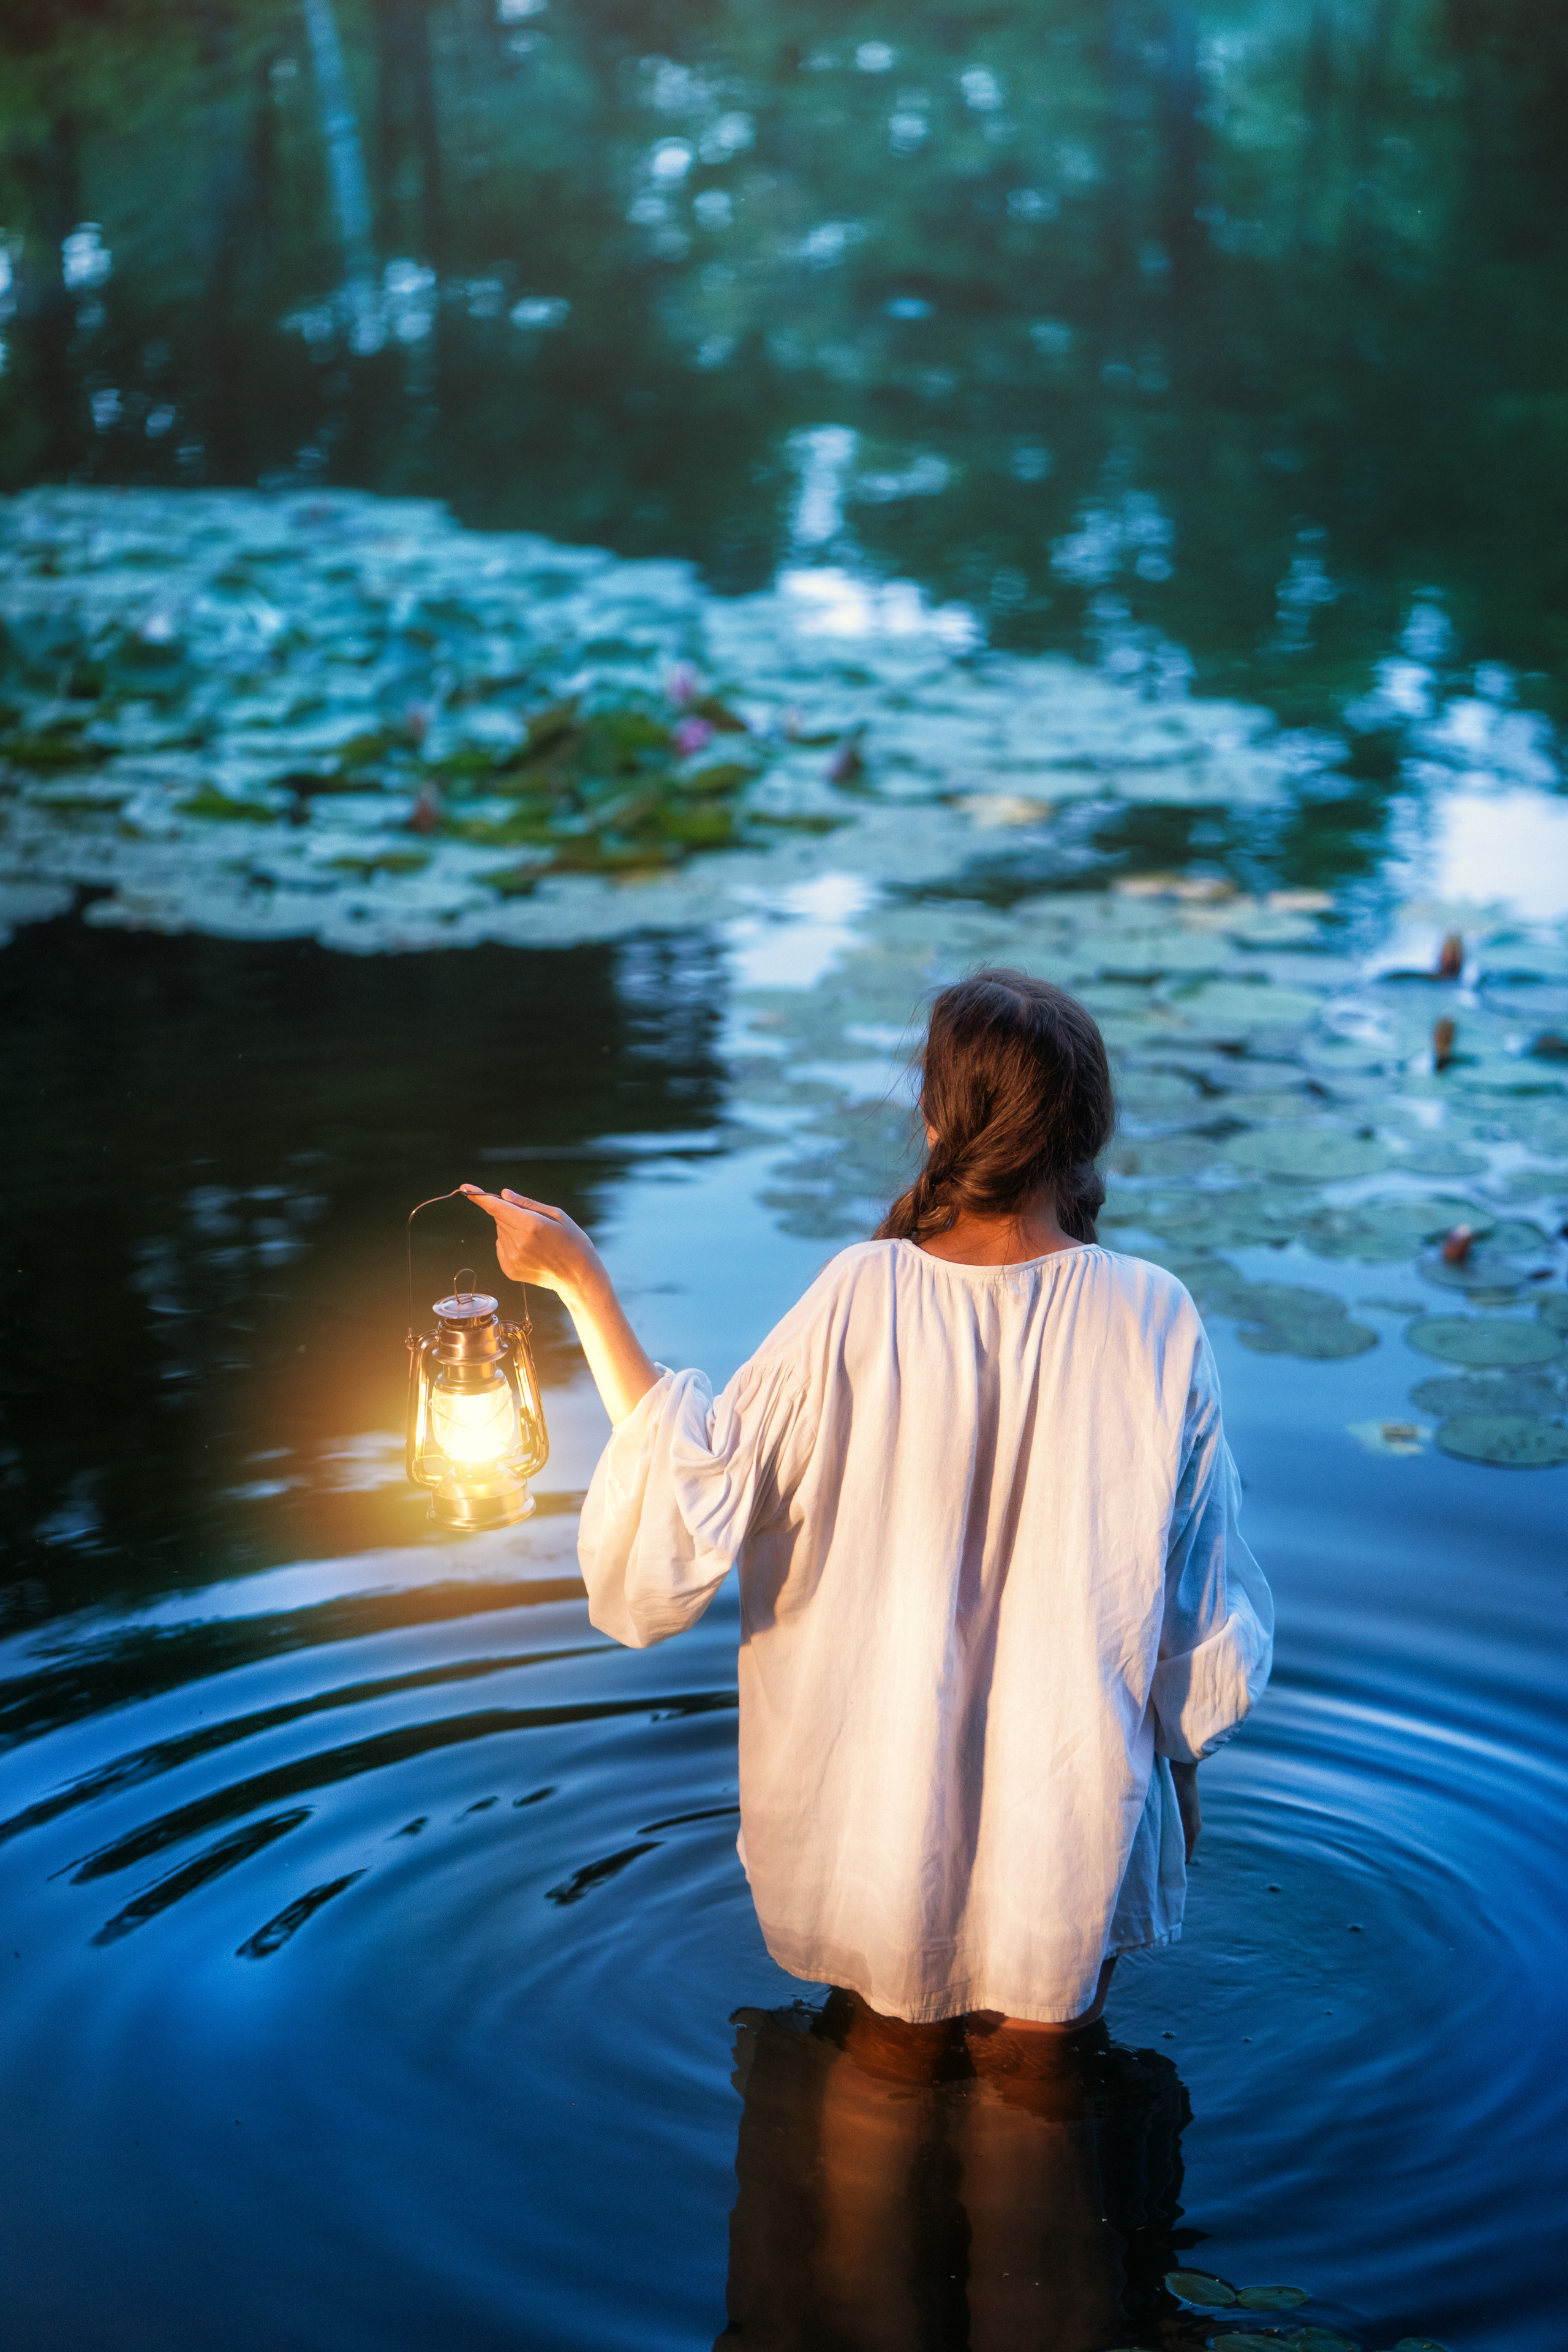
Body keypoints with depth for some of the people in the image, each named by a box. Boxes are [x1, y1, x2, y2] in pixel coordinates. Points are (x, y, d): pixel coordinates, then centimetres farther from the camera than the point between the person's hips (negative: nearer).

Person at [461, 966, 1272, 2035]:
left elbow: (702, 1477, -11)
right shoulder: (1153, 1319, -19)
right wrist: (1186, 1766, 9)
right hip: (1072, 1796, -1)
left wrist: (582, 1280, -7)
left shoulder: (861, 1298, -20)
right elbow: (1195, 1586, -10)